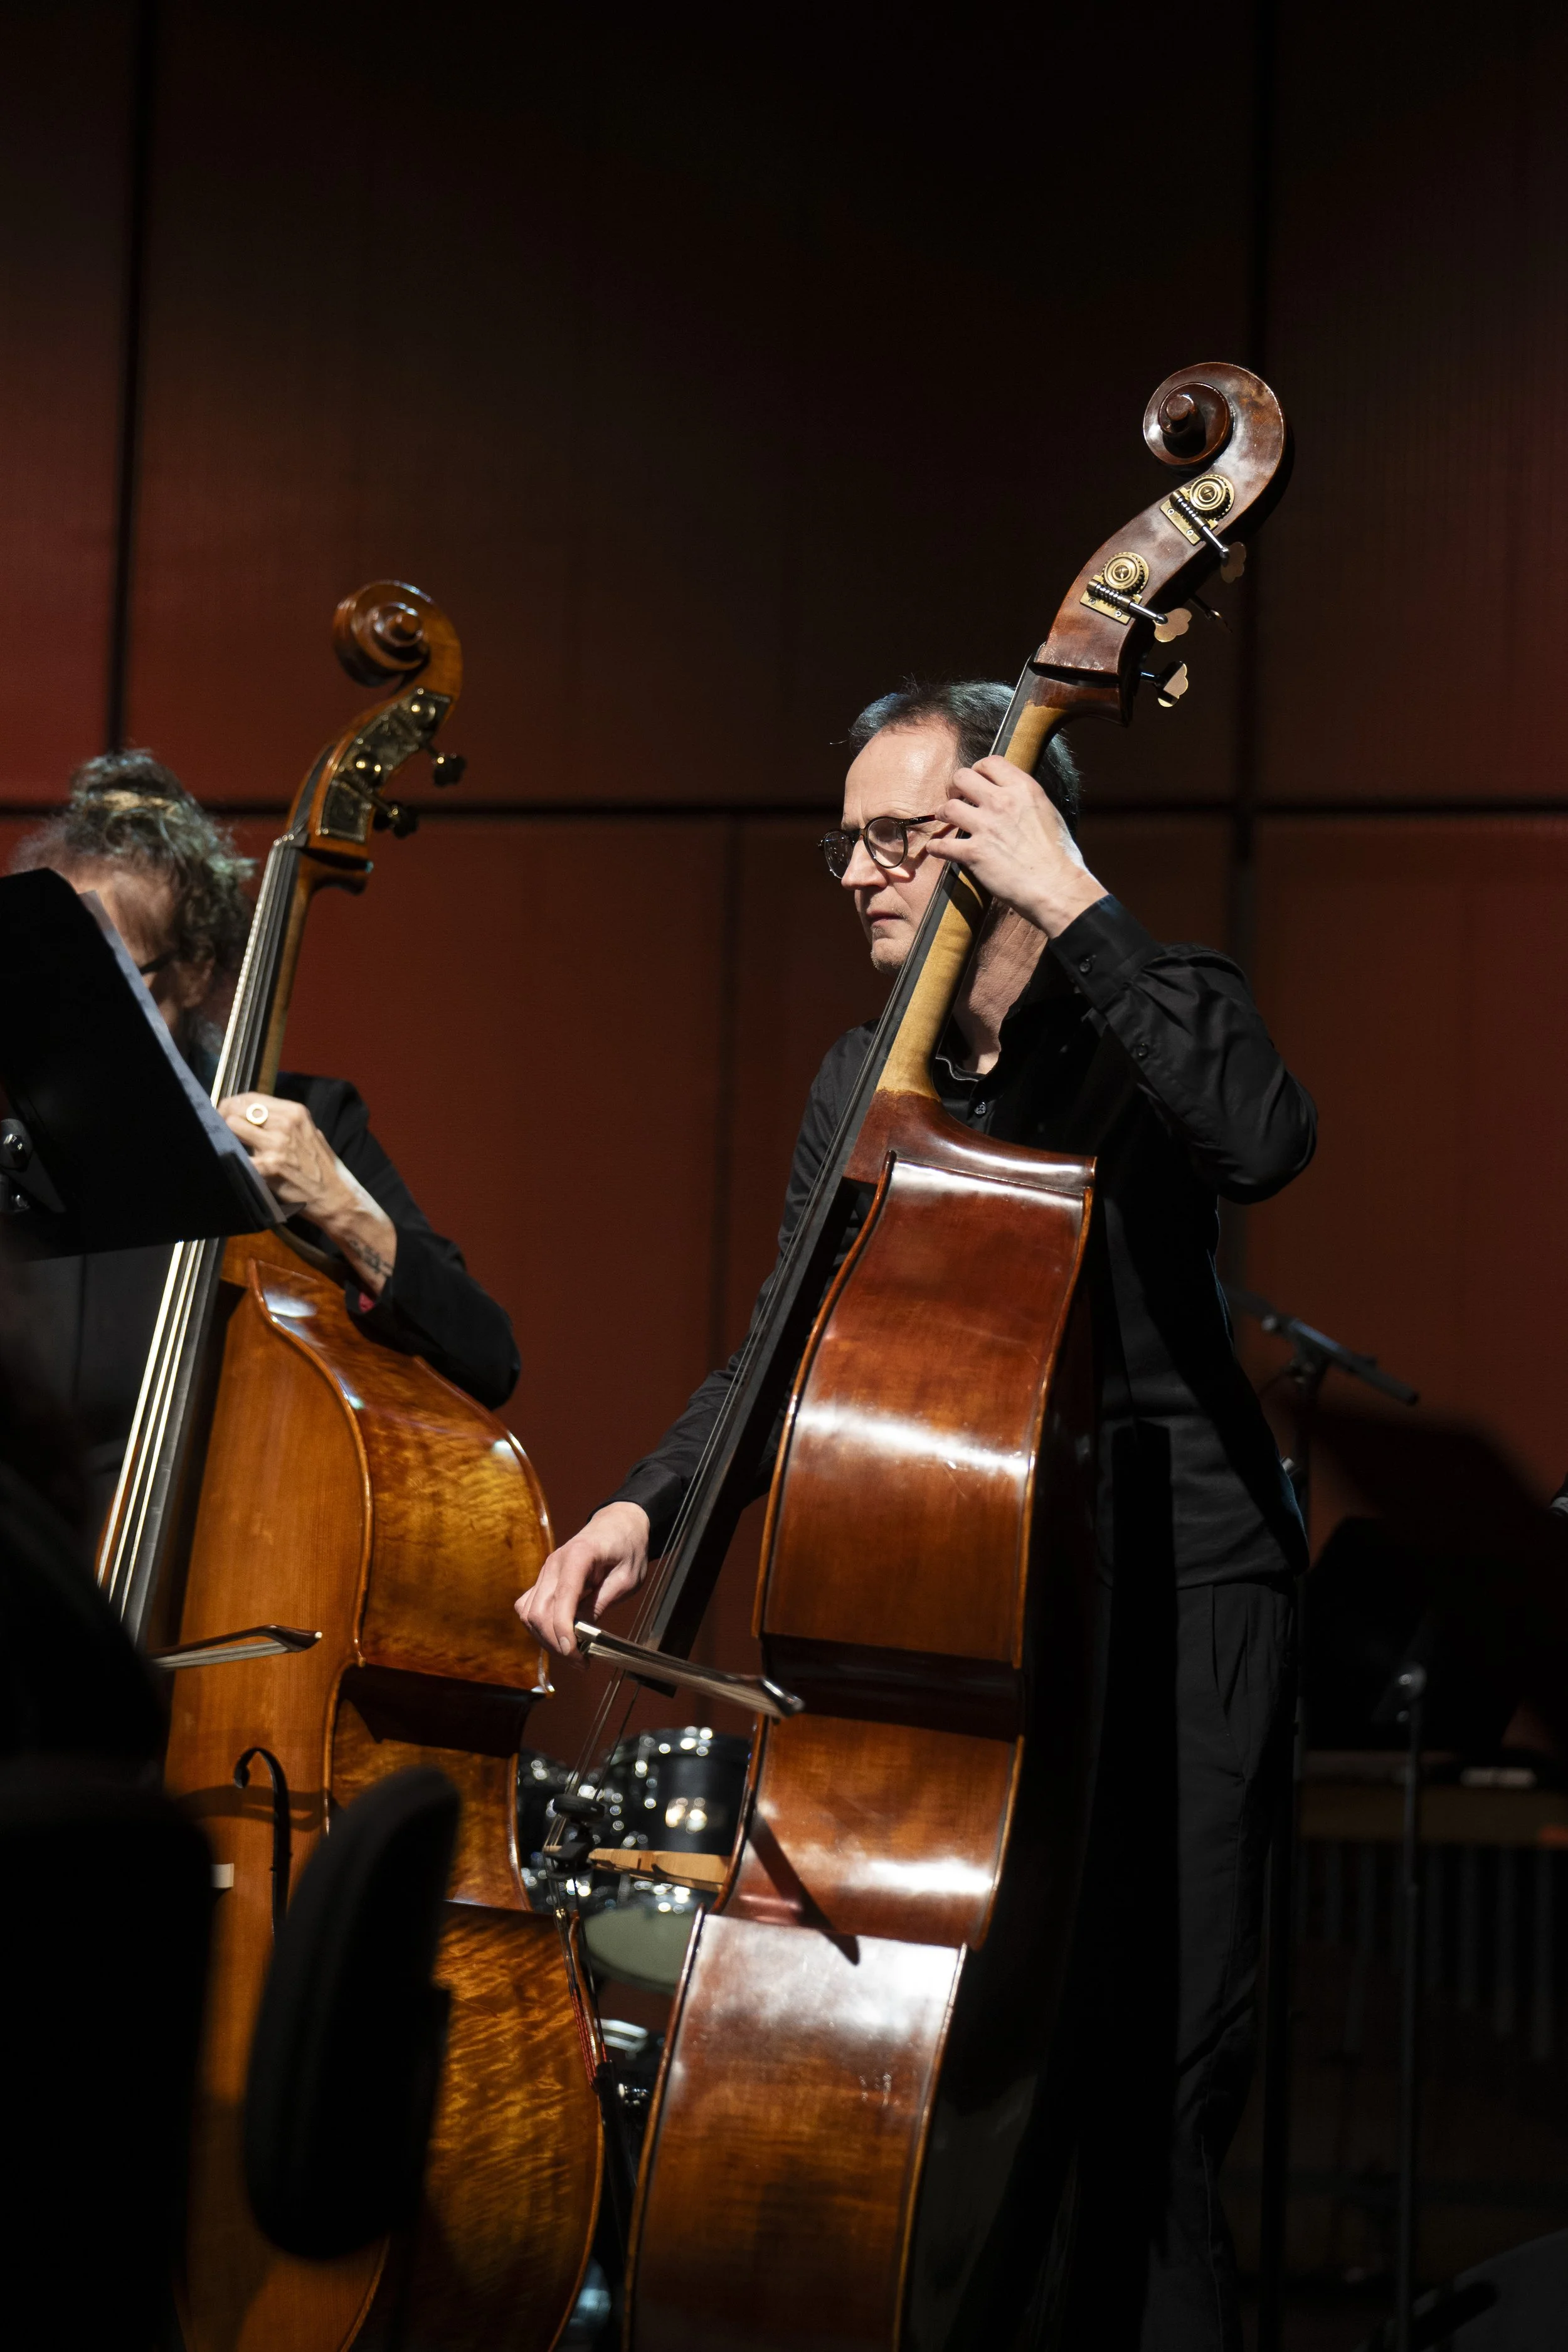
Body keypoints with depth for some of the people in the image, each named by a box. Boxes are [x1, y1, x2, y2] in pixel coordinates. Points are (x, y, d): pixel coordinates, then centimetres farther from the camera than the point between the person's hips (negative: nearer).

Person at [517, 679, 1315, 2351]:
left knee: (1141, 2072, -13)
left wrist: (1073, 905, -23)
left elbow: (1263, 1141, -25)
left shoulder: (1157, 1012, -1)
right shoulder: (861, 1081, 17)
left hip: (1165, 1587, -5)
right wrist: (649, 1504, 1)